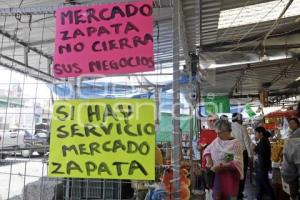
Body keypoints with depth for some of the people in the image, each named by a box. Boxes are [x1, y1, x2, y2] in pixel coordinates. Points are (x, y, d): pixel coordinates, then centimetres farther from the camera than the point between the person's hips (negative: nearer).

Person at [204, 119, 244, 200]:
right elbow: (207, 150, 16)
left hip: (229, 177, -5)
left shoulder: (235, 143, -13)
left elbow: (237, 162, -19)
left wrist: (221, 167, -26)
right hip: (216, 176, 6)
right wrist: (208, 160, -4)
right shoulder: (217, 140, 6)